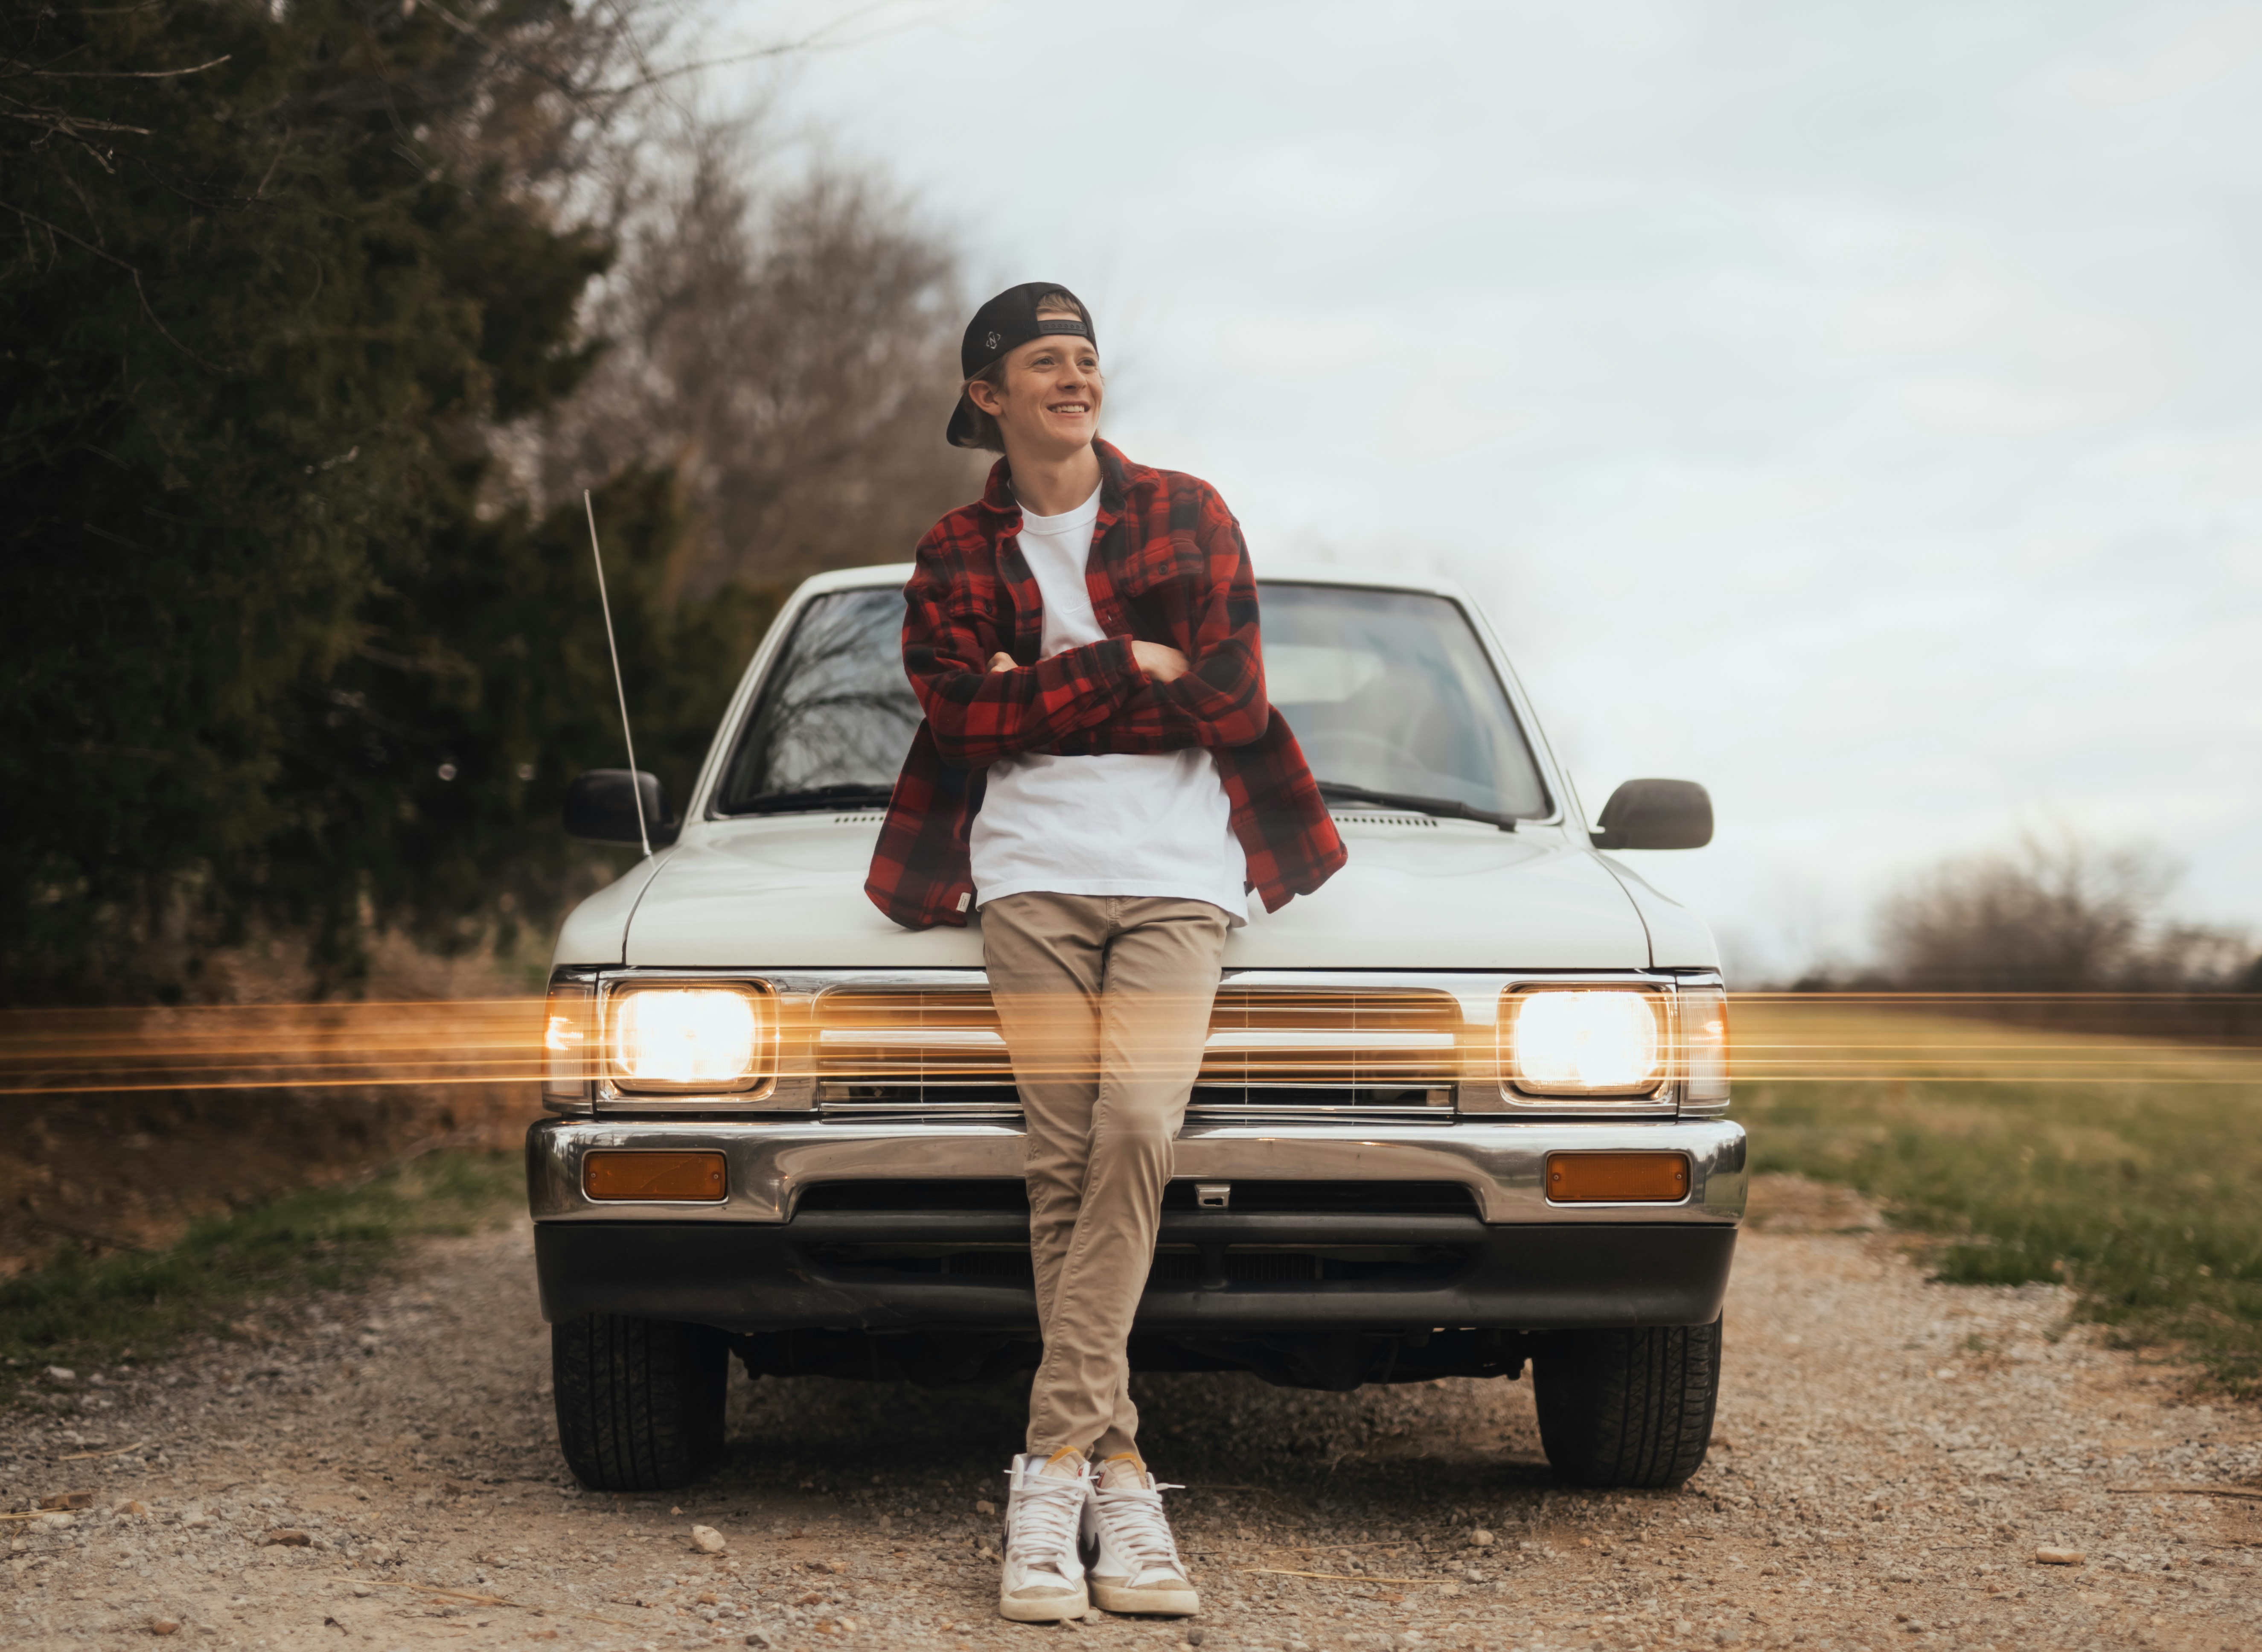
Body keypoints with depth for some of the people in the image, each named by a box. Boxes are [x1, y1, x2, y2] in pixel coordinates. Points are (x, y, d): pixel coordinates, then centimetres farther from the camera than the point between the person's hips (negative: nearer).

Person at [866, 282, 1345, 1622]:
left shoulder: (1188, 515, 12)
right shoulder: (957, 556, 14)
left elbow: (1234, 700, 1)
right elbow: (968, 719, -1)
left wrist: (1044, 693, -2)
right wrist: (1129, 668, -8)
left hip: (1178, 873, -1)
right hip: (1033, 872, 1)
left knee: (1134, 1130, -19)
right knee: (1065, 1162, -8)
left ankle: (1053, 1473, -18)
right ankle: (1119, 1479, -5)